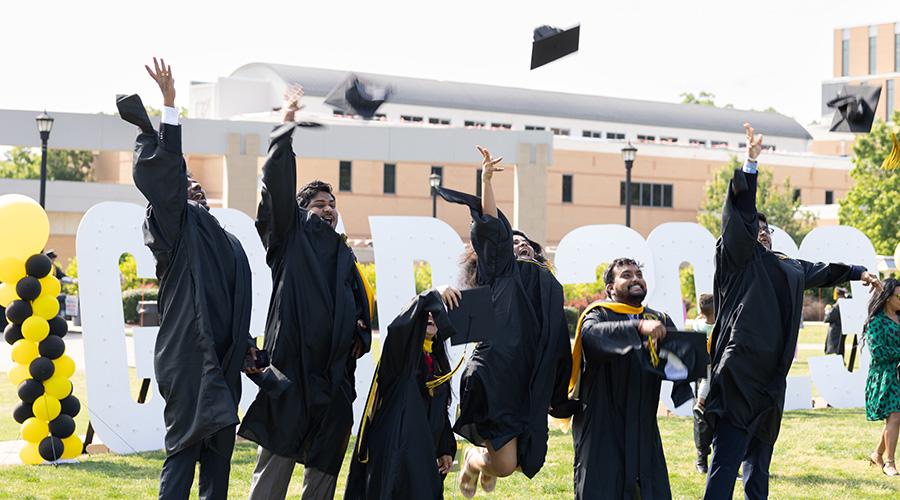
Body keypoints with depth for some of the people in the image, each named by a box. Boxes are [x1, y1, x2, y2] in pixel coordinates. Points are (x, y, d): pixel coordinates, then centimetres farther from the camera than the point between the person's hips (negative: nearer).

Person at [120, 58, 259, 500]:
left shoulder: (227, 242, 24)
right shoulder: (178, 226, 0)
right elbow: (166, 173, -13)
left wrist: (245, 344, 15)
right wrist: (169, 103, -18)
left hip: (223, 360, 8)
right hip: (190, 357, -8)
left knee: (219, 446, 9)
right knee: (185, 444, -10)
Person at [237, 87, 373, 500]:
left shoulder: (344, 256, 24)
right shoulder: (291, 235, 8)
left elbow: (361, 303, 29)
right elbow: (277, 185, -4)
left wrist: (361, 334, 8)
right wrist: (285, 125, -4)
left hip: (335, 372, 6)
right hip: (292, 368, -6)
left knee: (325, 466, 6)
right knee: (275, 466, -7)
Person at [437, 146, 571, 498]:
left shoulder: (551, 287, 23)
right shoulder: (501, 271, 9)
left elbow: (559, 347, 22)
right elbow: (491, 229, -5)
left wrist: (559, 396, 18)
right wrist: (486, 180, -14)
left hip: (531, 390, 5)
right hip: (495, 378, -5)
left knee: (515, 462, 6)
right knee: (504, 464, -12)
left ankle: (487, 462, 42)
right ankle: (473, 459, 23)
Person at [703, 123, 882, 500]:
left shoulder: (785, 268, 20)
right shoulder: (738, 260, -1)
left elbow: (820, 271, 37)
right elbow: (740, 217, -14)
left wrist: (858, 272, 42)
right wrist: (750, 164, -23)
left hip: (769, 380, 8)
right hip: (739, 376, -8)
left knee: (759, 459, 16)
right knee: (727, 458, -15)